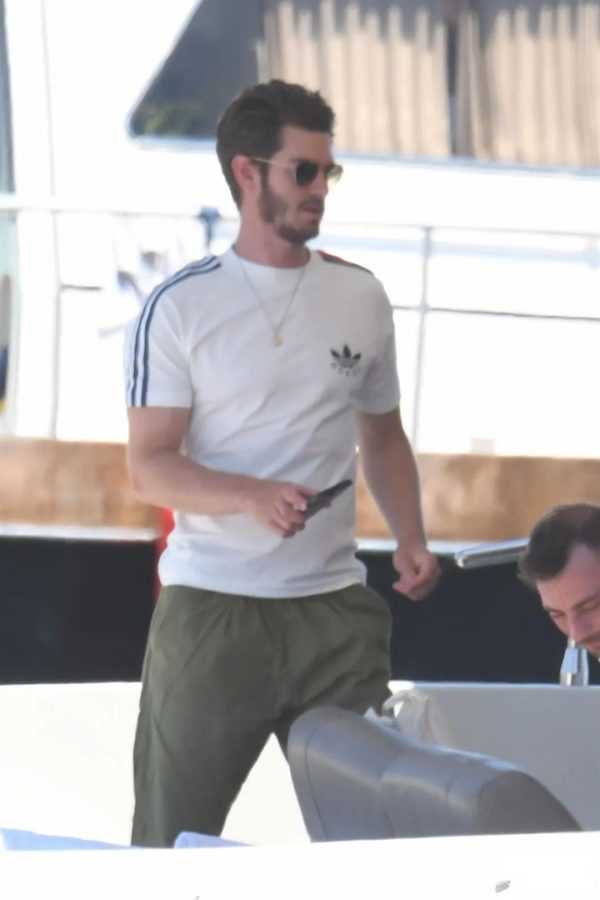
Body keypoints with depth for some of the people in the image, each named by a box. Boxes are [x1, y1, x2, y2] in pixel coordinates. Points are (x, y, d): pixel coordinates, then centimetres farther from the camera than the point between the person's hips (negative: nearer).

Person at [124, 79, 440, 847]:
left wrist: (410, 540, 3)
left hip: (334, 609, 3)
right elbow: (149, 468, -7)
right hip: (211, 607, -3)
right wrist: (252, 497, -24)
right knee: (171, 836, 0)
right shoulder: (179, 308, -3)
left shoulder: (360, 298, 10)